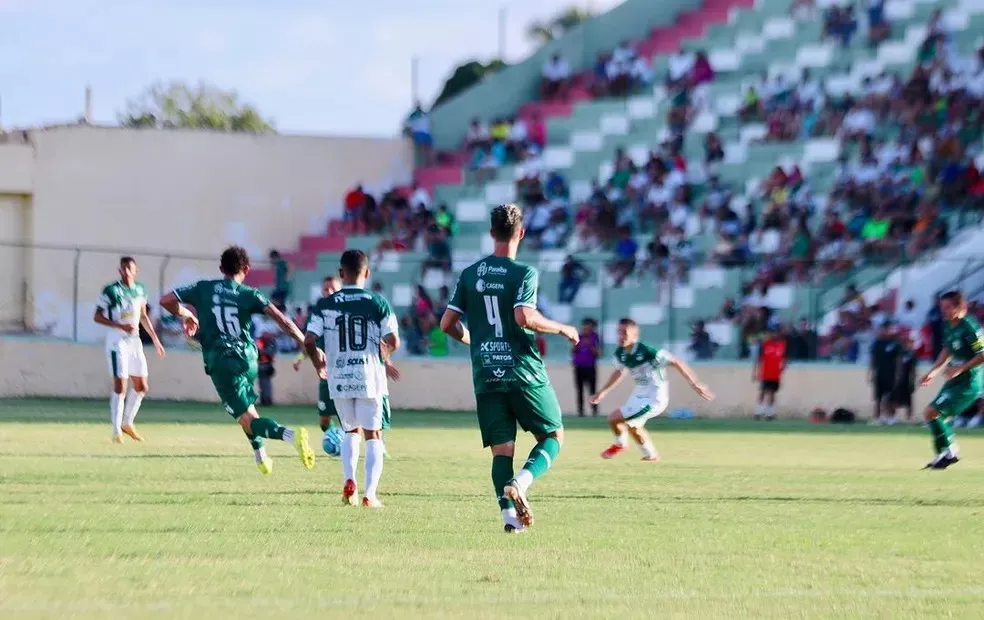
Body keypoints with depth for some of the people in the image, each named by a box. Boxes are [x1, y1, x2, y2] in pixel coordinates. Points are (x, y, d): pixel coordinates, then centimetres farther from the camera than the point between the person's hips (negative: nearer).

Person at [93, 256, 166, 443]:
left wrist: (155, 339, 19)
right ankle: (116, 431, -5)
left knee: (141, 386, 9)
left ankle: (127, 423, 25)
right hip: (117, 341, -6)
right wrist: (121, 326, -21)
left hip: (134, 340, 7)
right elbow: (97, 317, -10)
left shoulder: (140, 290, 7)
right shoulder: (111, 291, -11)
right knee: (120, 386, -10)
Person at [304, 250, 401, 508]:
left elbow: (309, 341, -5)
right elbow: (393, 342, -7)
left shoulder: (325, 305, 0)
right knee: (373, 435, 6)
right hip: (370, 376, -2)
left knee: (351, 431, 22)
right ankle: (370, 493, -5)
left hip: (339, 378, 2)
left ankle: (348, 479, 2)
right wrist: (385, 358, 15)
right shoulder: (378, 303, -3)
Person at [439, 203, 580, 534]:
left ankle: (509, 512, -9)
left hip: (486, 376, 4)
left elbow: (447, 323, 8)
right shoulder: (523, 273, -7)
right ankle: (521, 482, -16)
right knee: (553, 436, 10)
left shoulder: (470, 274, 8)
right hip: (523, 372, -4)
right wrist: (562, 329, -6)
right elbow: (524, 317, -21)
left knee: (502, 449, 7)